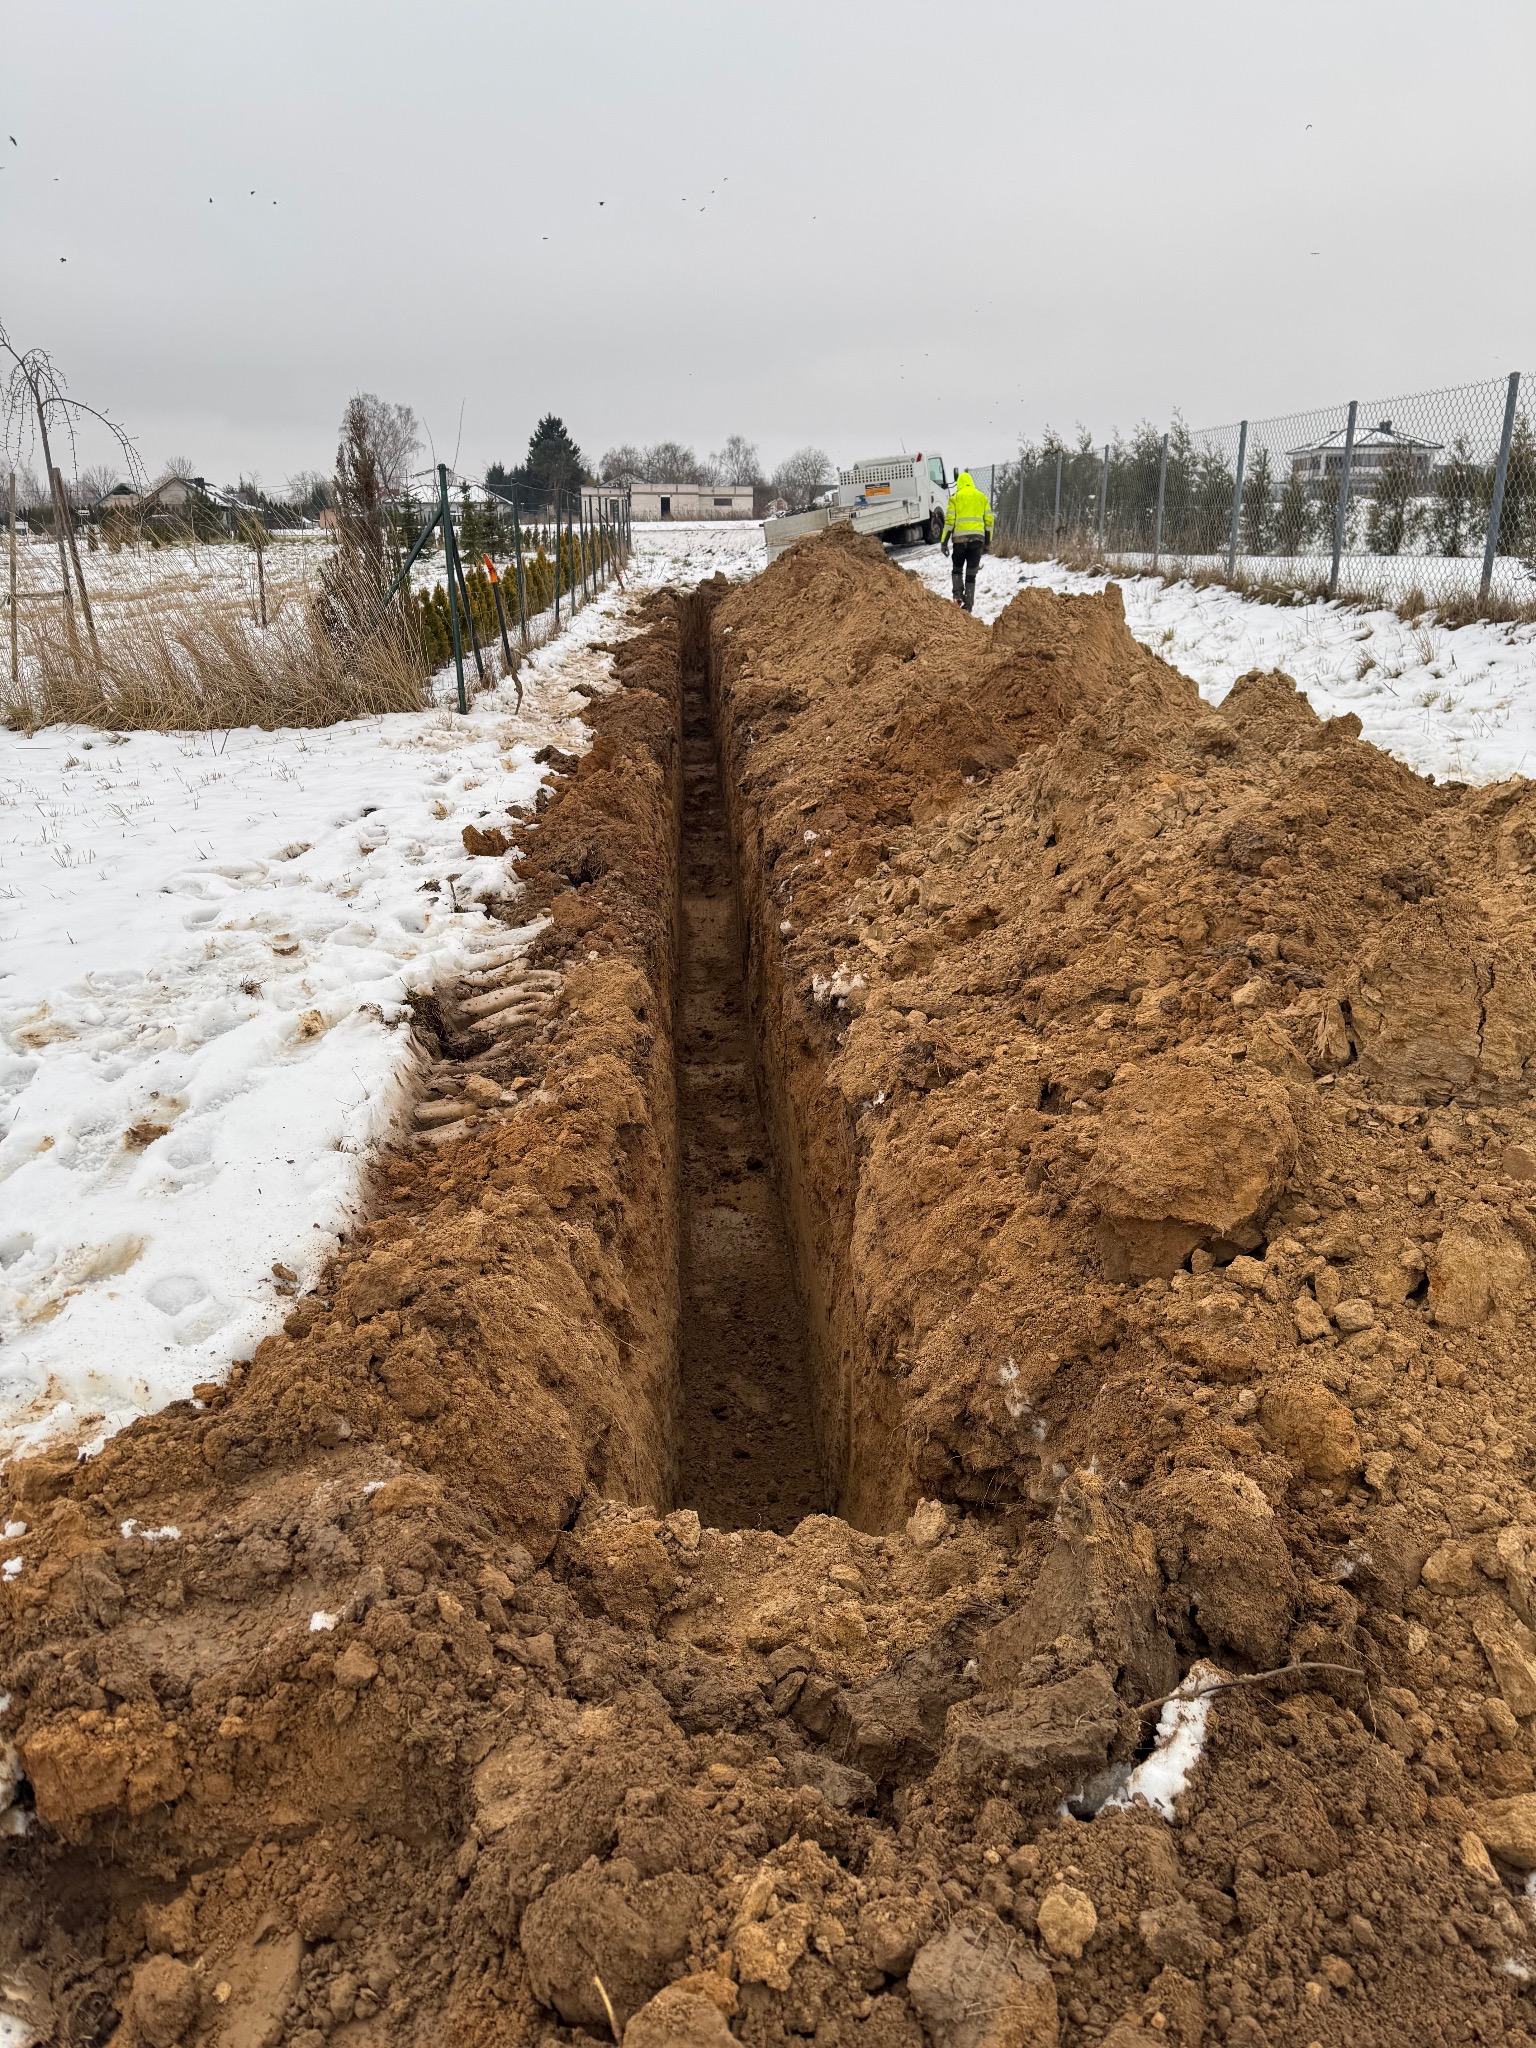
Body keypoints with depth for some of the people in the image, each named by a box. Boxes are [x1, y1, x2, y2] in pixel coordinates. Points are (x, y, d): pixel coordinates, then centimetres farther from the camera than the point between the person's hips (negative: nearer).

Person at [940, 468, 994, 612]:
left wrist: (944, 542, -1)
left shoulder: (955, 497, 3)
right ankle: (969, 605, 2)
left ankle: (958, 595, -4)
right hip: (977, 538, 2)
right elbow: (989, 521, 10)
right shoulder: (982, 497, 12)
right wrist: (988, 542, 16)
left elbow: (949, 521, -3)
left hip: (960, 538, -2)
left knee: (957, 569, 17)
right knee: (971, 573, 6)